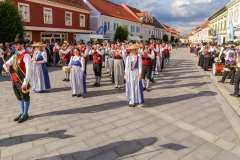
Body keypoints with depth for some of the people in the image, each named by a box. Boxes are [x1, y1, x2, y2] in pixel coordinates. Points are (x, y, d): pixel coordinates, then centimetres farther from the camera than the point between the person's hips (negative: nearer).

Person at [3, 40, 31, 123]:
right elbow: (8, 63, 16)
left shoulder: (26, 55, -13)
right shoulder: (15, 55, 12)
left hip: (22, 81, -8)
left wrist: (25, 82, -24)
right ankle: (22, 113, 33)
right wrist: (6, 65, -10)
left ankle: (25, 114, 21)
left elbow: (28, 70, -20)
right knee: (19, 97, 18)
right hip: (14, 80, 8)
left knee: (25, 97, 7)